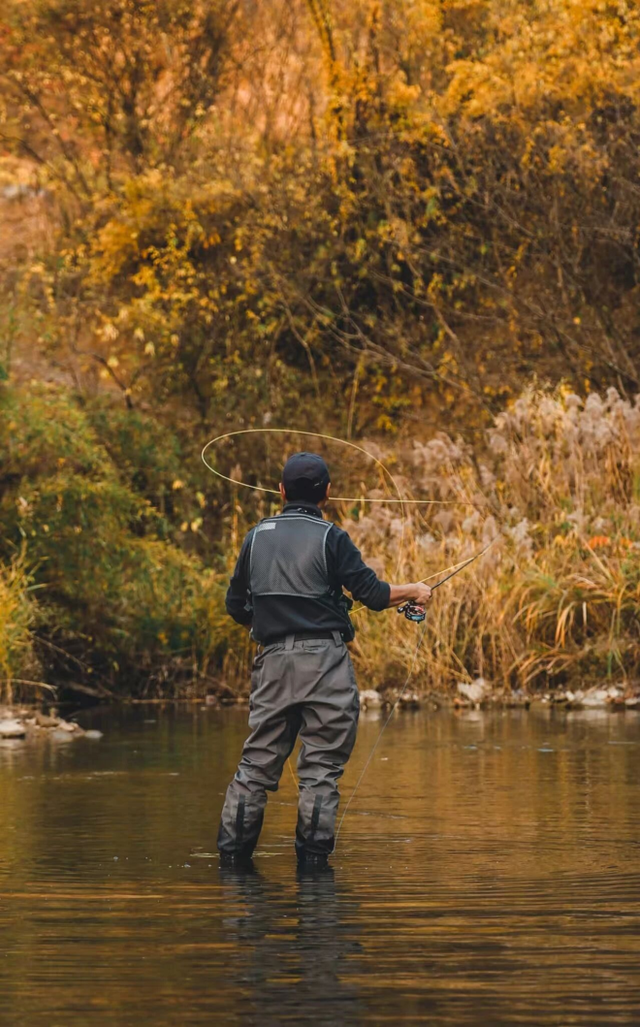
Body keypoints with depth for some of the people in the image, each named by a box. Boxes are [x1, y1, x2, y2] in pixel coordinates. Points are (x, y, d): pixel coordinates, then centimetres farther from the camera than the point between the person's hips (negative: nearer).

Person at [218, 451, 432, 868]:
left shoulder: (258, 536, 9)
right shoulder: (330, 538, -5)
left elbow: (237, 606, 14)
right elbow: (373, 594, -7)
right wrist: (414, 591, 12)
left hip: (273, 659, 4)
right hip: (324, 661, -4)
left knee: (258, 761, 9)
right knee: (322, 765, 0)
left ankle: (232, 851, 6)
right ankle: (313, 857, -1)